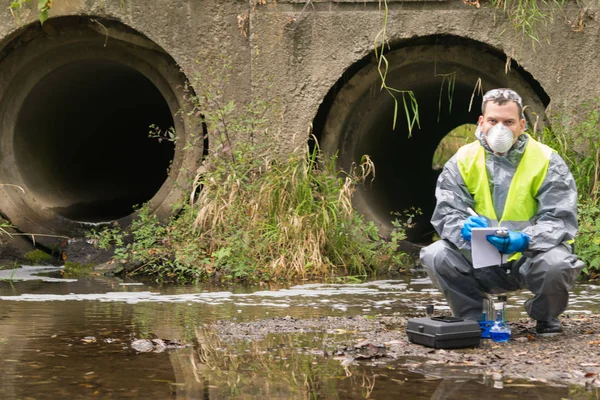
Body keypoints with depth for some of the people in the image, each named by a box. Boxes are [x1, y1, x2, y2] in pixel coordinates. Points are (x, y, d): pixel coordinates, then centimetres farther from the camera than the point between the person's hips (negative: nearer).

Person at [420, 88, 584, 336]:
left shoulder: (547, 161, -7)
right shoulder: (462, 161, -2)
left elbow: (560, 220, -14)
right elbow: (446, 215, -8)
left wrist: (524, 240, -34)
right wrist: (465, 229, -34)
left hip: (529, 259, -2)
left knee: (557, 263, -35)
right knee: (436, 256, -24)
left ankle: (545, 318, 1)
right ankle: (473, 318, 1)